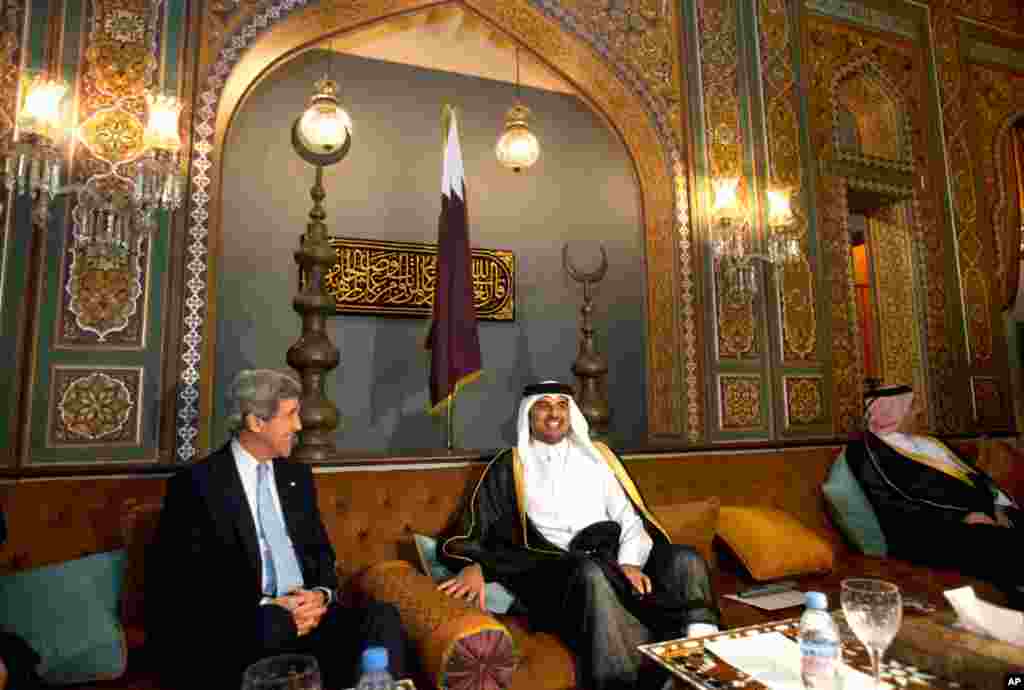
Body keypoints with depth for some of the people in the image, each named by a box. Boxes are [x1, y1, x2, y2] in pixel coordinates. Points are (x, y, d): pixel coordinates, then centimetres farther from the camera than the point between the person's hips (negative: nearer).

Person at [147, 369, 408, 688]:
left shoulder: (298, 476, 14)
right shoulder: (195, 483, -4)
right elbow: (184, 581, -8)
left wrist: (321, 593, -7)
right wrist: (267, 609, -15)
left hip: (303, 611, 5)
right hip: (238, 621, -5)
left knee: (382, 616, -22)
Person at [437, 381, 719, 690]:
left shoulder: (596, 455, 21)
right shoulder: (509, 467, 13)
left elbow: (629, 517, 12)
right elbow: (471, 532, 6)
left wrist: (629, 562, -9)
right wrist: (473, 567, -17)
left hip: (614, 558, 3)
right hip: (555, 567, -3)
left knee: (686, 561, -23)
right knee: (592, 575, -37)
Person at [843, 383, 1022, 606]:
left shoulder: (928, 443, 26)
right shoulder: (868, 451, 2)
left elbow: (974, 475, 19)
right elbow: (892, 509, -7)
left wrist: (998, 508, -2)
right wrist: (960, 517, -12)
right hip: (931, 532, -7)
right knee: (1003, 544, -29)